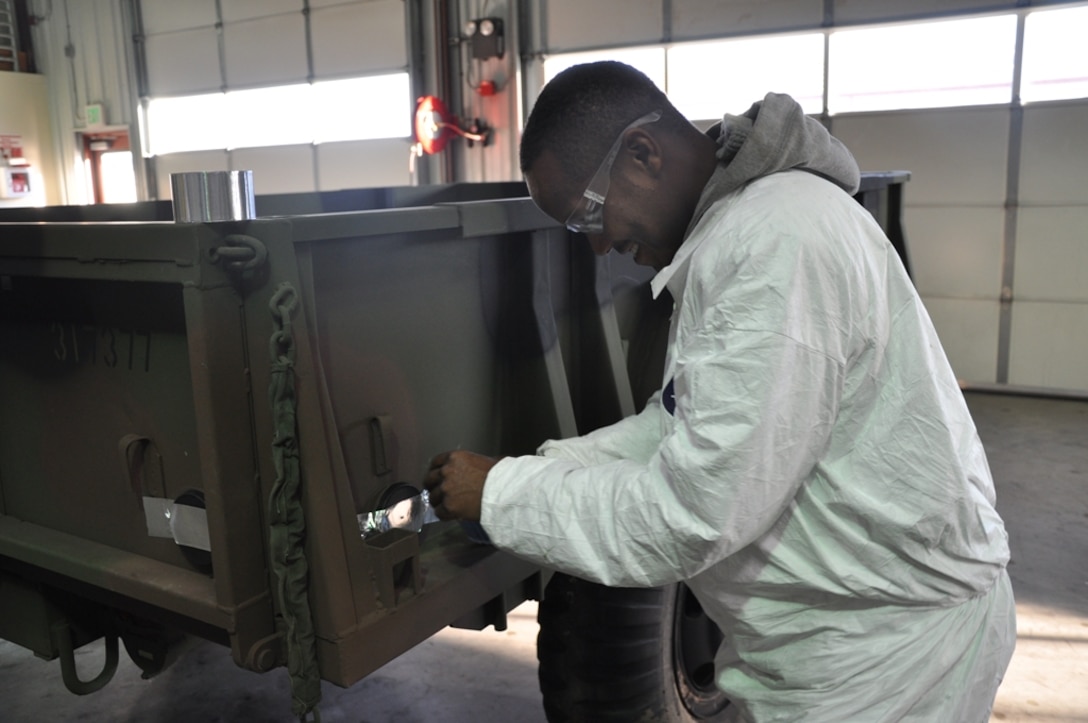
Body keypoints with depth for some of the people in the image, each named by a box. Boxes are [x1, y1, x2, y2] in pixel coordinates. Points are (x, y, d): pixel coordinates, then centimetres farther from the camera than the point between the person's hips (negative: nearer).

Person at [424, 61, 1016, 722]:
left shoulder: (774, 245, -28)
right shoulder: (727, 229, 6)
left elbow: (690, 515, -28)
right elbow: (682, 423, 10)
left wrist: (500, 494, -17)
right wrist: (538, 470, 0)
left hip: (883, 653, -9)